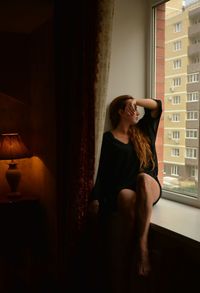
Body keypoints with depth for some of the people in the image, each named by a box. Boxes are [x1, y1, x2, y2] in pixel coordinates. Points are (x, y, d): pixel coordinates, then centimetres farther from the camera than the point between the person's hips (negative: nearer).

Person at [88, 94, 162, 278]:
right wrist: (95, 198, -7)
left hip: (149, 188, 3)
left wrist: (135, 100, 5)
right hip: (121, 190, -2)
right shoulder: (108, 139, 7)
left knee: (143, 178, -37)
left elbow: (157, 105, 19)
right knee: (130, 201, -41)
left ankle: (141, 242, -40)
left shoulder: (142, 131, 19)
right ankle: (143, 248, -34)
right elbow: (101, 171, 1)